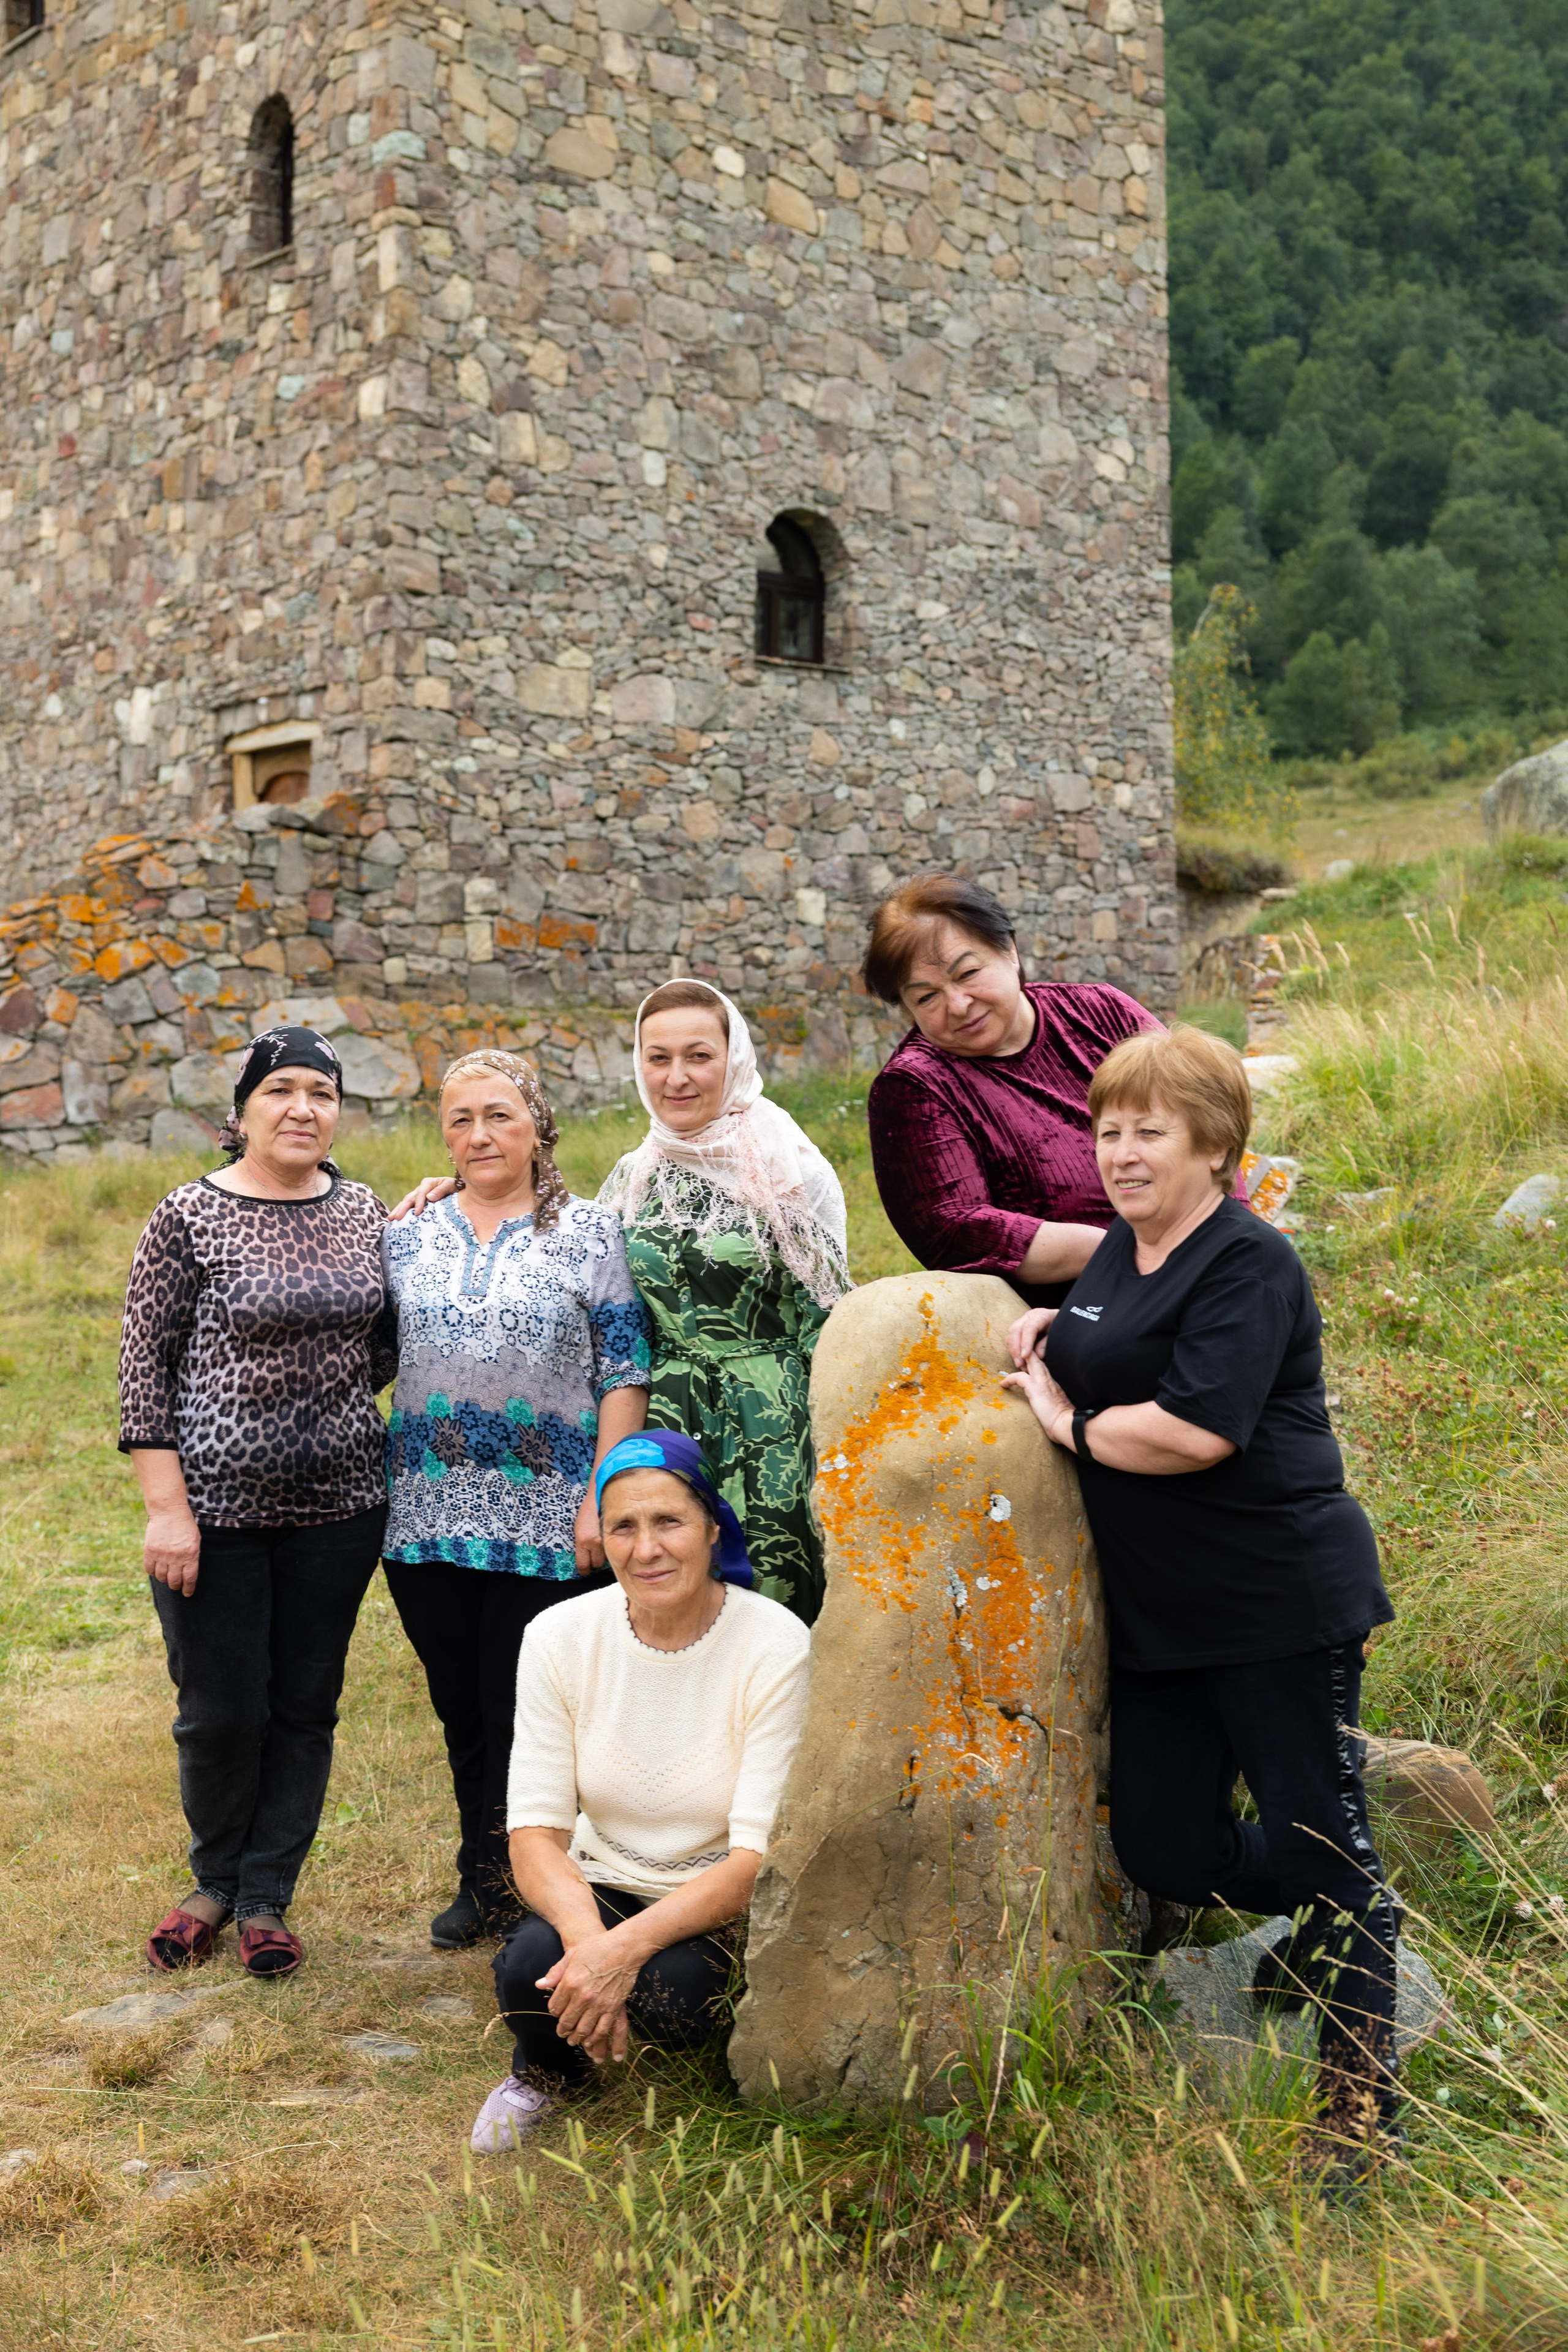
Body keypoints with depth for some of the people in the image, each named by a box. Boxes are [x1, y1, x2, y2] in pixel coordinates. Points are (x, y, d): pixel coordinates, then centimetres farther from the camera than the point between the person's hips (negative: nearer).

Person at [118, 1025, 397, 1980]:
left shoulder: (365, 1212, 5)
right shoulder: (190, 1216, -7)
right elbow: (146, 1364, -8)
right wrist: (166, 1505, -12)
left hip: (338, 1505, 4)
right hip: (218, 1503, -4)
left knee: (306, 1708, 10)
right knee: (221, 1713, 4)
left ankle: (266, 1895, 26)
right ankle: (216, 1882, 29)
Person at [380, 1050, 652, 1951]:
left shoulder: (590, 1234, 1)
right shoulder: (409, 1241, 11)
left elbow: (624, 1374, -2)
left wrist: (601, 1500, -9)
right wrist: (378, 1493, 7)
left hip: (547, 1523, -4)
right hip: (430, 1519, 4)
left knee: (525, 1709, -1)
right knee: (462, 1709, 11)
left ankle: (524, 1886, 13)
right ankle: (486, 1885, 24)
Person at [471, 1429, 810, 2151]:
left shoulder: (777, 1648, -17)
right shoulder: (558, 1638, -8)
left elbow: (759, 1856, -20)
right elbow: (535, 1830, -10)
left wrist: (627, 1947, -34)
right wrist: (587, 1936, -32)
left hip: (722, 1905, -2)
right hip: (599, 1889, 2)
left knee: (671, 1997, -32)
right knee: (529, 1967, -29)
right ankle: (545, 2071, 9)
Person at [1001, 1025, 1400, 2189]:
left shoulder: (1248, 1264, -15)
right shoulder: (1124, 1247, 11)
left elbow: (1195, 1430, -26)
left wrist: (1067, 1423, -12)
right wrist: (1051, 1326, 10)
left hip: (1278, 1601, -9)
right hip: (1158, 1607, 9)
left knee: (1317, 1833, 1)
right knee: (1163, 1849, 11)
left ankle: (1366, 2094, 16)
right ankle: (1329, 1924, 39)